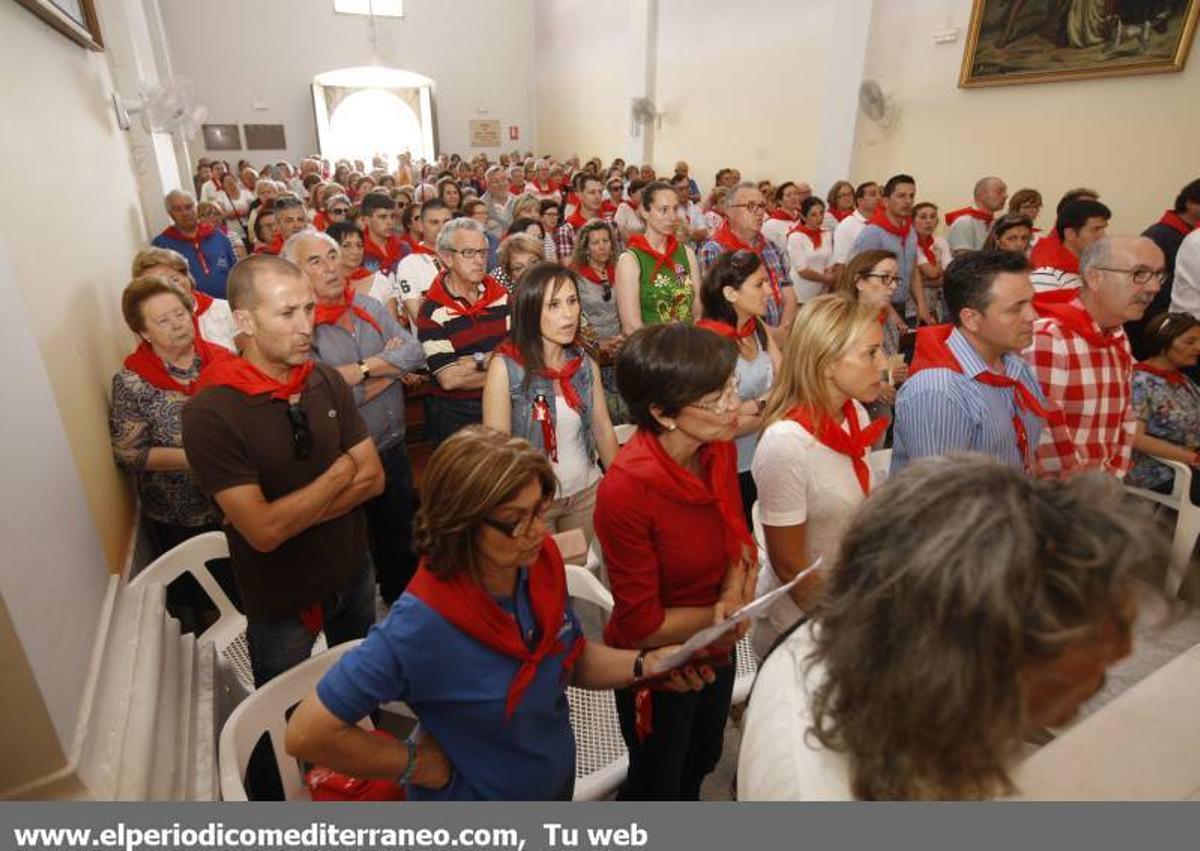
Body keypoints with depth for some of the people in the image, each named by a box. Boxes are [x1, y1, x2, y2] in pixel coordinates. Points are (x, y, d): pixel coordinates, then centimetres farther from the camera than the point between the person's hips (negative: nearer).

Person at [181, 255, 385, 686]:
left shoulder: (328, 381, -8)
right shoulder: (209, 412, -25)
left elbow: (373, 477, -9)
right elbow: (264, 531, -29)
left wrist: (292, 513, -22)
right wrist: (340, 473, -18)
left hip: (353, 571, 5)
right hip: (281, 599, -4)